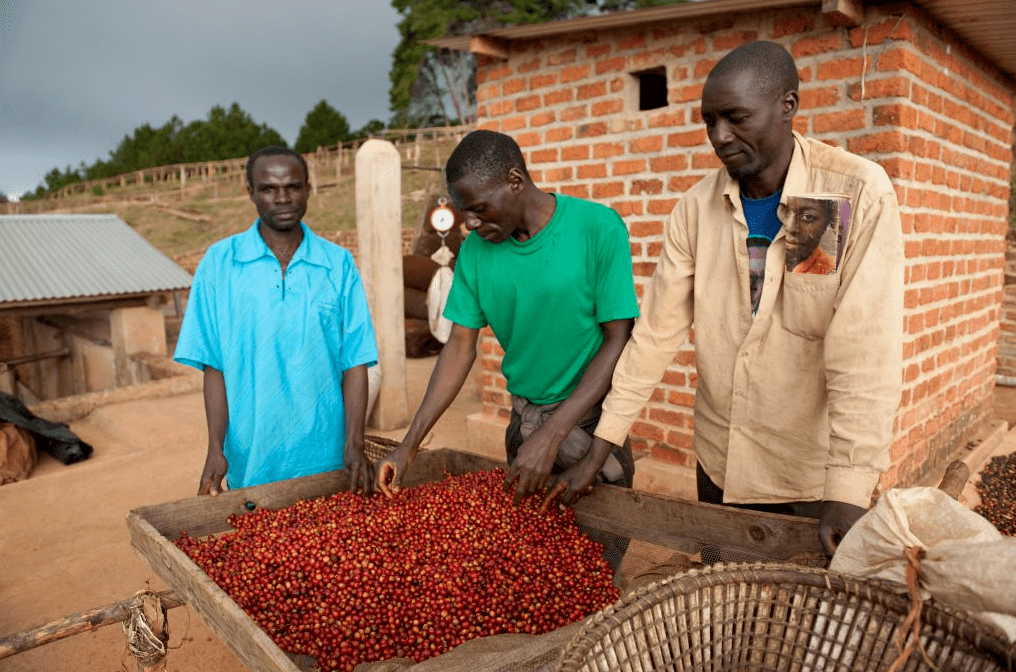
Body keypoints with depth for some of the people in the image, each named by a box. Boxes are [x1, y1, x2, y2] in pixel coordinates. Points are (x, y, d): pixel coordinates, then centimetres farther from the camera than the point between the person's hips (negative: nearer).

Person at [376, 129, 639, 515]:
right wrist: (409, 446, -6)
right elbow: (460, 346, -1)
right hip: (523, 419, 4)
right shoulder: (476, 250, -4)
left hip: (589, 416, -3)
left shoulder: (598, 228, -17)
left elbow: (619, 340, -17)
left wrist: (550, 435, -23)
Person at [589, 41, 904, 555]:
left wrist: (850, 491, -25)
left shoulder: (859, 194, -15)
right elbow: (656, 331, -3)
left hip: (813, 475, -3)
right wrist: (603, 440, -6)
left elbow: (865, 354, -21)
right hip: (720, 462, 4)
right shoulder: (697, 207, -4)